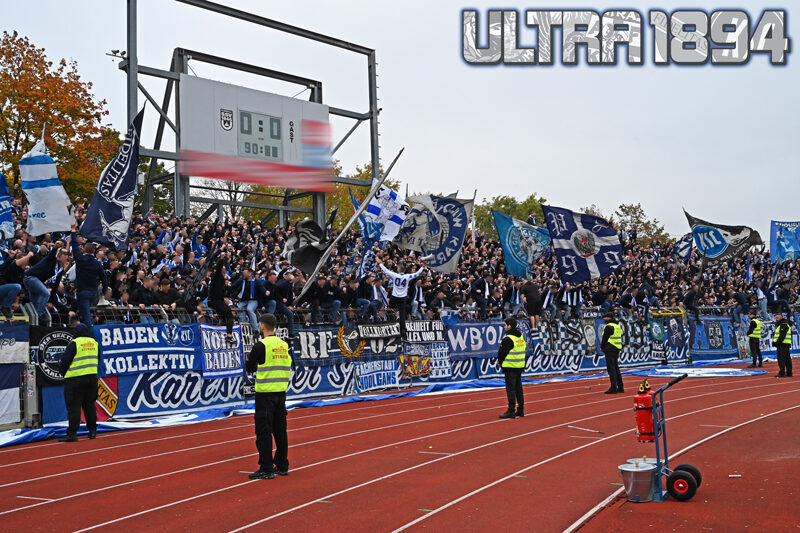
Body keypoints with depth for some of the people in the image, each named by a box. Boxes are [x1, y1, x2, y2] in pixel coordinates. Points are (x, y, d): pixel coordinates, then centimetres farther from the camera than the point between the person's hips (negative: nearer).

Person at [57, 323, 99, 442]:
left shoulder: (74, 344, -10)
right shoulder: (94, 343, 10)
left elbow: (65, 360, -8)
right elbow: (98, 359, 20)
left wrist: (63, 373, 9)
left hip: (75, 379, -6)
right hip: (92, 377, 6)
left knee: (74, 406, -3)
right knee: (89, 404, 15)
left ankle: (72, 433, -6)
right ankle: (93, 431, 18)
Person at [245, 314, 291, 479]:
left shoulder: (261, 345, -11)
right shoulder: (283, 345, 10)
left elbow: (249, 367, -4)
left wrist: (248, 361, 18)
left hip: (265, 393, -7)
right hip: (281, 392, 7)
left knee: (264, 431, -2)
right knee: (280, 430, 13)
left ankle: (266, 469, -1)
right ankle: (282, 466, 19)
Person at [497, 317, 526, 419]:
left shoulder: (508, 339, -16)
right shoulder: (521, 337, 12)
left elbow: (502, 352, -13)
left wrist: (500, 362, 7)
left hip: (510, 367, -9)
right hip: (520, 366, 9)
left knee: (510, 389, -6)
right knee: (518, 388, 14)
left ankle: (511, 411, -6)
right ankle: (520, 410, 18)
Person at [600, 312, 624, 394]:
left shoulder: (609, 327, -14)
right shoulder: (618, 326, 15)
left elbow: (605, 338, -13)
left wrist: (602, 347, 4)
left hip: (610, 349, -9)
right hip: (617, 349, 9)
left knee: (611, 369, -8)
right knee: (616, 368, 15)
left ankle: (613, 388, -11)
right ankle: (620, 387, 17)